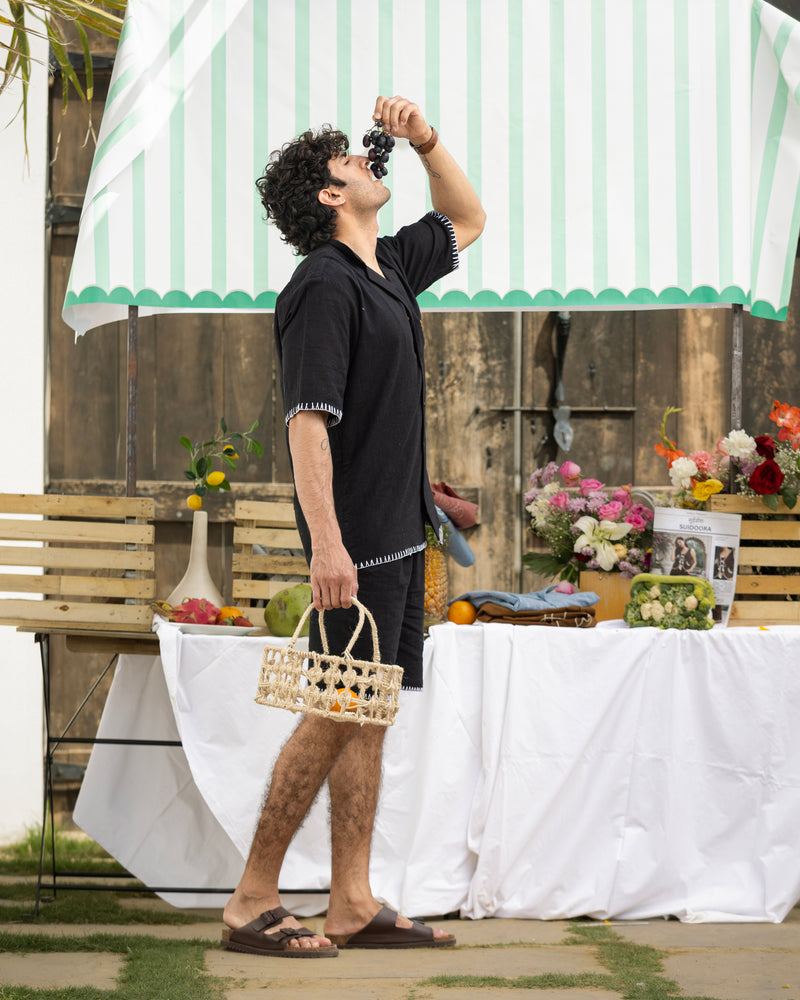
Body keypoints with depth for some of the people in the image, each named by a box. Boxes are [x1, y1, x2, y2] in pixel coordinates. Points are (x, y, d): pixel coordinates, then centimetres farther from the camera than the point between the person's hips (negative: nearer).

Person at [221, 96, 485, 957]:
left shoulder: (389, 267, 14)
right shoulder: (324, 286, -14)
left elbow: (466, 221, 33)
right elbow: (307, 419, -20)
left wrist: (425, 140, 17)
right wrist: (325, 543, -26)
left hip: (399, 533, 9)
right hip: (357, 543, -9)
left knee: (369, 718, 8)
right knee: (335, 718, -8)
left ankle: (353, 907, 12)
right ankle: (251, 904, -2)